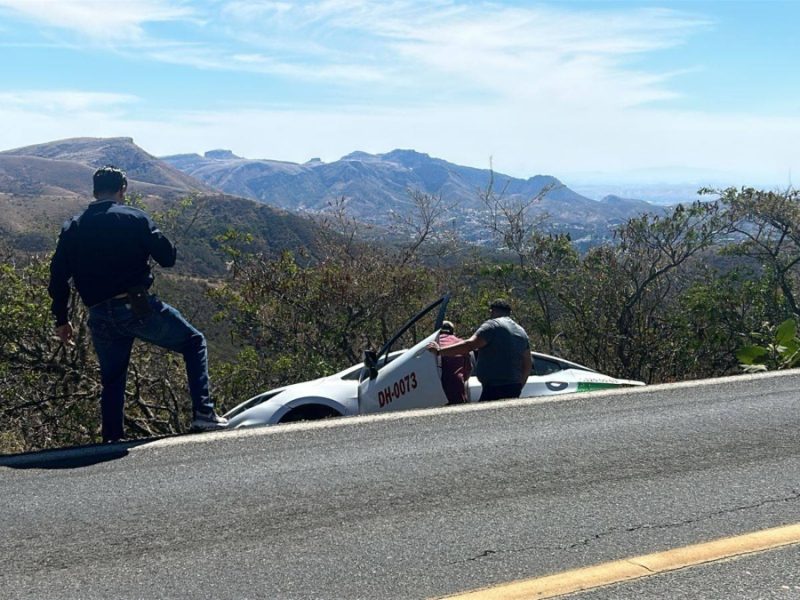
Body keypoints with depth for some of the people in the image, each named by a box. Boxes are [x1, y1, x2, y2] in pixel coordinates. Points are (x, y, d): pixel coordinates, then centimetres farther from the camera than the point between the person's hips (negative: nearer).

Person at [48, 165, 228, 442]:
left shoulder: (72, 227, 11)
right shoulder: (134, 218, -1)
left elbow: (58, 278, 9)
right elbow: (167, 257, -5)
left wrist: (61, 319, 17)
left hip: (100, 319, 4)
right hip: (137, 307, -4)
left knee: (112, 382, 20)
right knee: (194, 342, 12)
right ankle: (203, 412, 0)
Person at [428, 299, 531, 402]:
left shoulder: (492, 325, -6)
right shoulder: (521, 332, 20)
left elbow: (469, 345, -17)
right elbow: (528, 365, 22)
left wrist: (439, 351, -15)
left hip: (495, 387, -9)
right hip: (514, 388, 9)